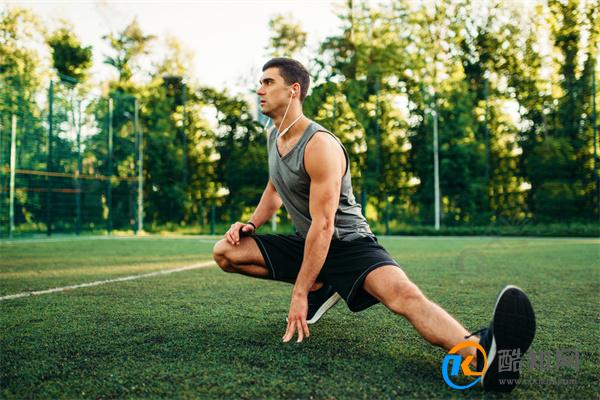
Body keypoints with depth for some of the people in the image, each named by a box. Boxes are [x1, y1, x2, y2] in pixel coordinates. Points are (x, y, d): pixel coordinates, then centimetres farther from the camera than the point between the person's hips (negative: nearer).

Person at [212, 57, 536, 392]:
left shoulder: (320, 145, -22)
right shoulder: (274, 137, 6)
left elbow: (323, 225, -25)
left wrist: (299, 293, -24)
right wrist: (253, 224, 3)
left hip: (348, 243, -8)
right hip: (304, 244, 9)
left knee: (403, 293, -36)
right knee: (225, 252, -3)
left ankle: (482, 353, -58)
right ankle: (321, 286, 1)